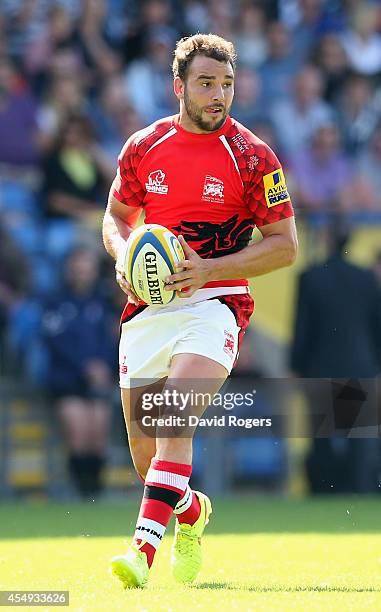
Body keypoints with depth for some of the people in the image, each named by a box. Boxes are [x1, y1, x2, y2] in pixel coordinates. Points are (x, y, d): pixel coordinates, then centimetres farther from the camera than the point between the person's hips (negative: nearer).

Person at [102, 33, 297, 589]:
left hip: (213, 305, -4)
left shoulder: (253, 157, -4)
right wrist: (122, 256, -3)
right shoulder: (144, 147, 6)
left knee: (174, 420, -25)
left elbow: (285, 246, -3)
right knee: (142, 440, 6)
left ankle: (144, 548, -32)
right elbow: (116, 216, 20)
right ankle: (191, 510, 38)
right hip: (147, 308, 4)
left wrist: (209, 269, -15)